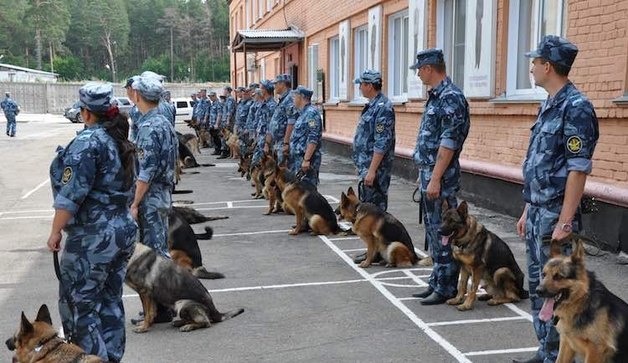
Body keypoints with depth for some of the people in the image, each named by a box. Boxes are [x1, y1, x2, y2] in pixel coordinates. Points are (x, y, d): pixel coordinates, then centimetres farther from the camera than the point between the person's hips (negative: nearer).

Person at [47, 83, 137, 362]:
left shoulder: (87, 142, -15)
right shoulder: (121, 141, 11)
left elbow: (72, 193, -20)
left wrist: (55, 232, -14)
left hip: (93, 237, -9)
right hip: (124, 230, 9)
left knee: (78, 302, 3)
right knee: (111, 300, 15)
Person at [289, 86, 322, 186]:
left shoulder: (311, 113, -15)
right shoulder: (304, 113, 17)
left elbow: (313, 140, -22)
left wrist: (306, 159, -25)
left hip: (306, 159, -10)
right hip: (298, 158, 10)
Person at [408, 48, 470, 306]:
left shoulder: (450, 97, -16)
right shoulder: (436, 96, 15)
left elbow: (448, 143, -21)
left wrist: (435, 179, -22)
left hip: (440, 177, -10)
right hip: (428, 173, 10)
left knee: (442, 233, -3)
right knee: (433, 230, 15)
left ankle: (446, 288, 6)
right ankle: (437, 282, 24)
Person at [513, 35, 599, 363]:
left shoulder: (576, 108, -15)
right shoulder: (548, 106, 14)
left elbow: (578, 169, -19)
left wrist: (564, 222, -21)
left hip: (556, 213, -10)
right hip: (537, 212, 10)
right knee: (538, 286, 15)